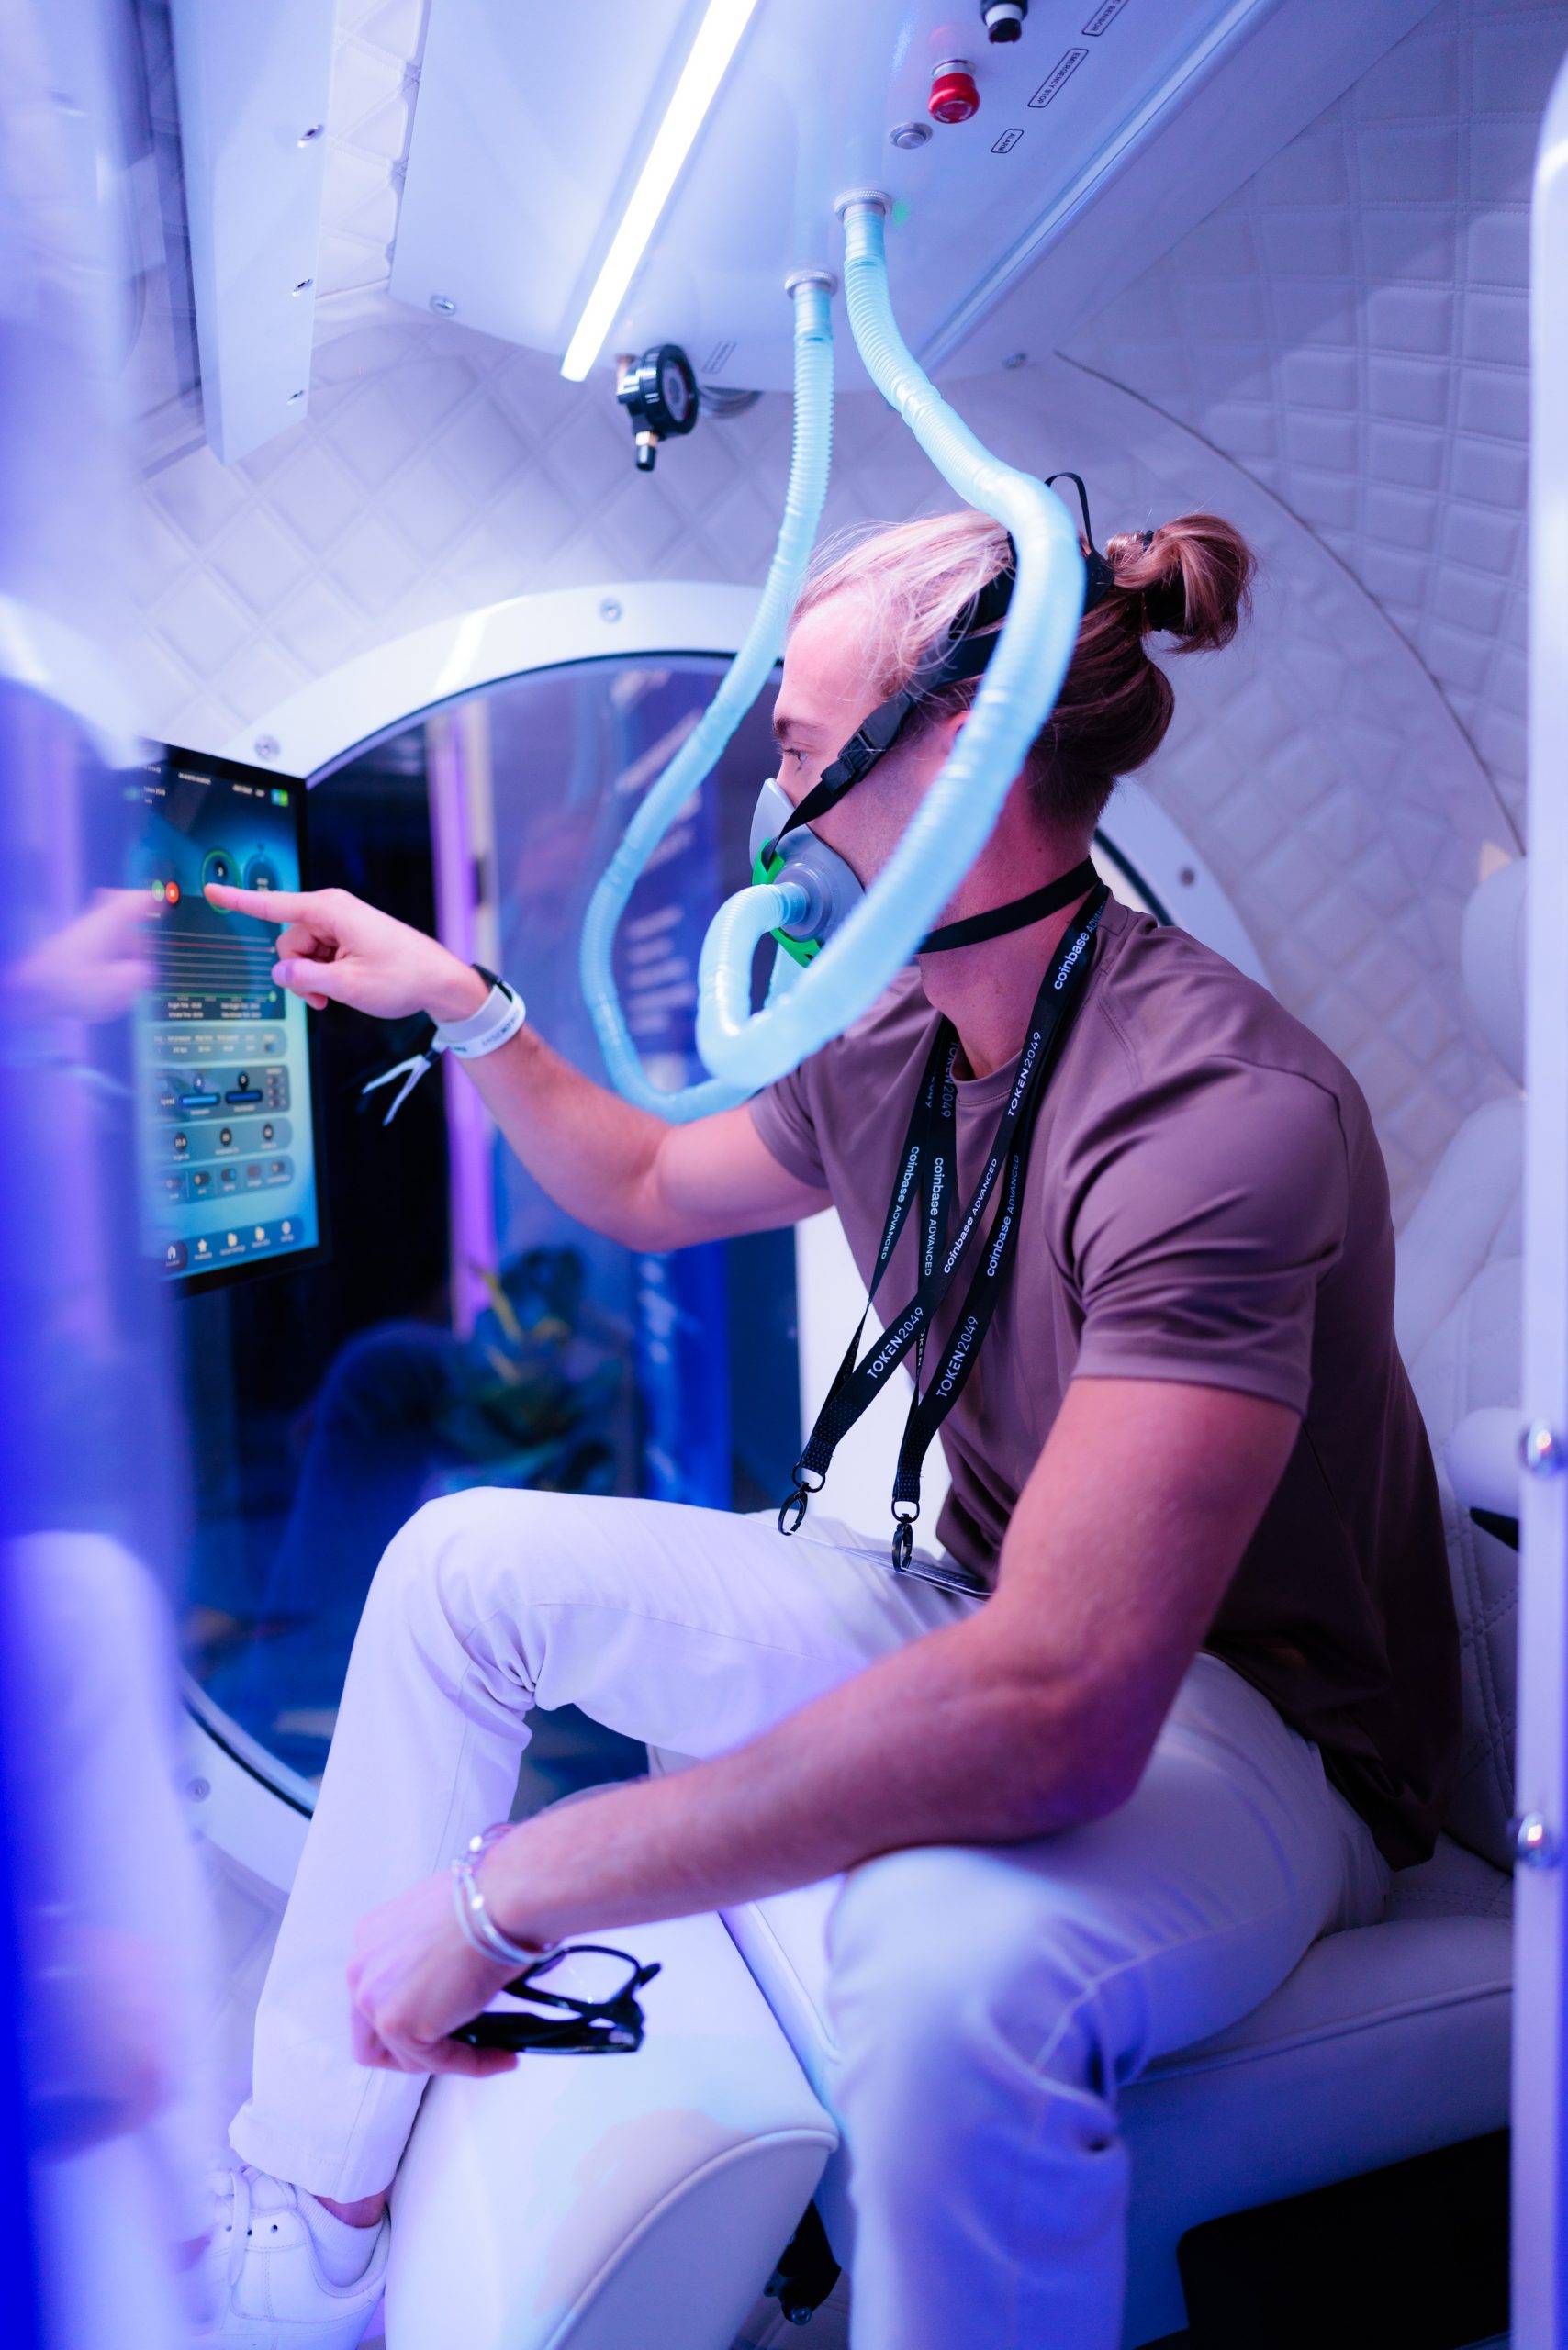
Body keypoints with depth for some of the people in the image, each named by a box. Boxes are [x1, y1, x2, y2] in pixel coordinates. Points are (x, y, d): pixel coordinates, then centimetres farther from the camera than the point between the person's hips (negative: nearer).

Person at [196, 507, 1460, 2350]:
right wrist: (455, 1002, 10)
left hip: (1254, 1733, -7)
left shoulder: (1223, 1107, -29)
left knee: (953, 1948, -42)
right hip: (988, 1630, 8)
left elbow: (1055, 1713, -39)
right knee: (463, 1558, 4)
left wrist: (510, 1891, -33)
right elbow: (649, 1189, 20)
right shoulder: (890, 1049, -2)